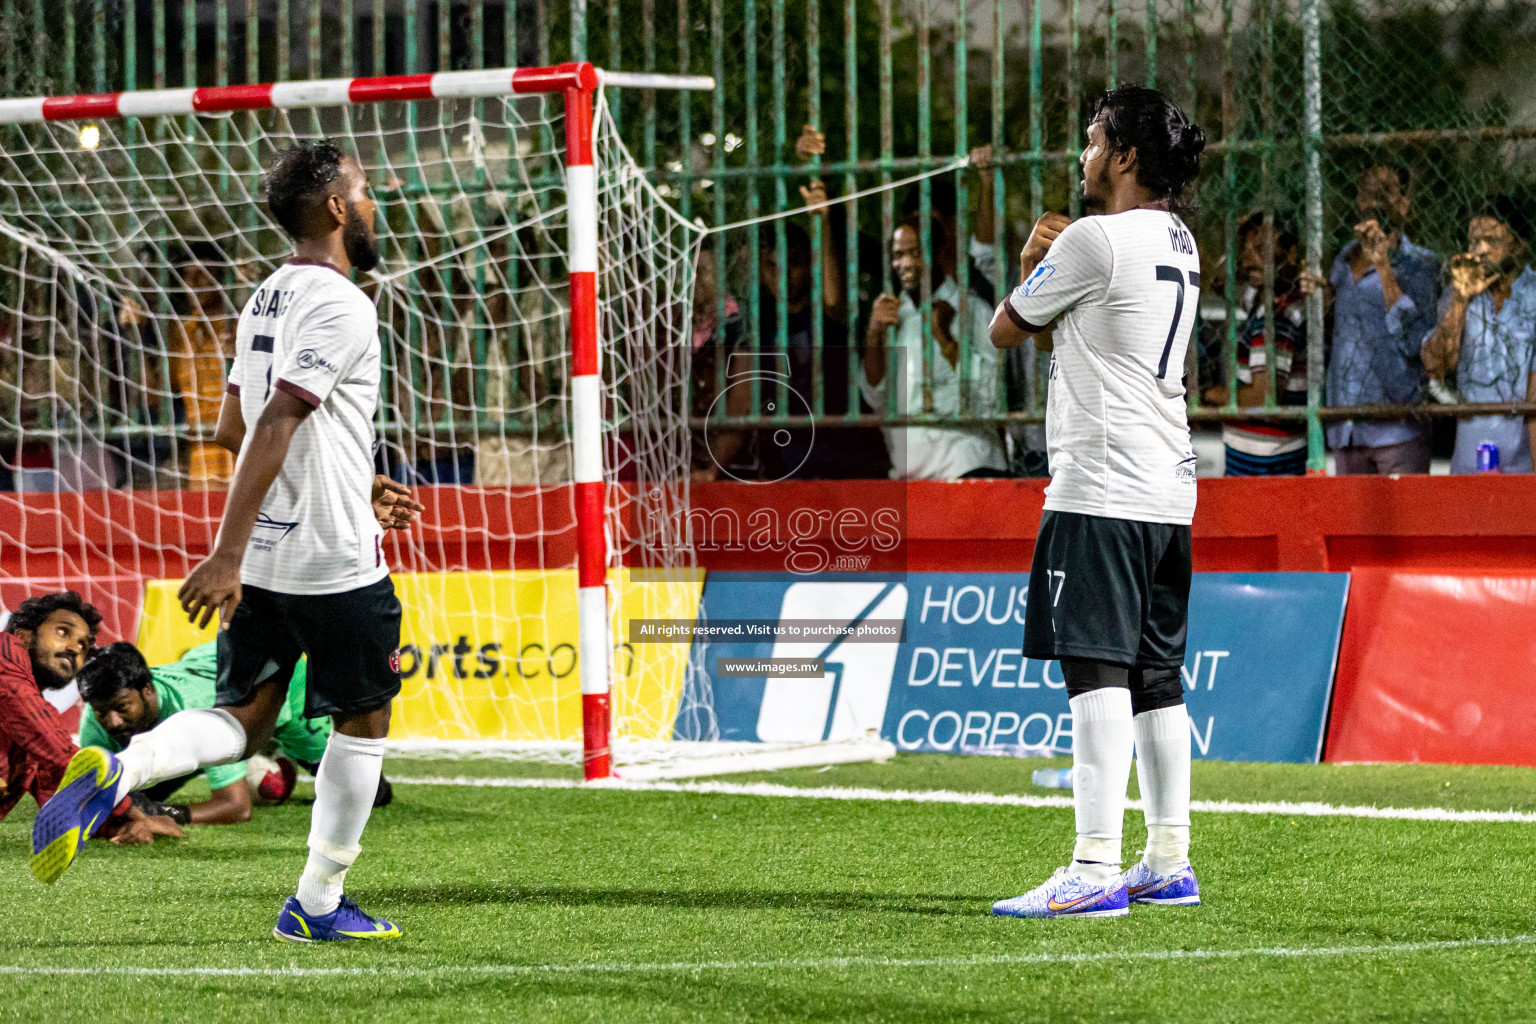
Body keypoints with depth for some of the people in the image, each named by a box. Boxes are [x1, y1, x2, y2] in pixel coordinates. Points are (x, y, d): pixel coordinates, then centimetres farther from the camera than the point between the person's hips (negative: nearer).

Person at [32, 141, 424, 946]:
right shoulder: (341, 306, -16)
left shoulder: (265, 300, 12)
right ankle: (317, 905, 15)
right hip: (334, 561, -8)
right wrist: (229, 555, -28)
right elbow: (275, 424, -24)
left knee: (243, 719, 11)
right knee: (362, 720, 10)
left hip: (261, 555, 8)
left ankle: (116, 770, -17)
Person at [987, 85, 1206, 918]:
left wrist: (1030, 271, 18)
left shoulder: (1096, 239, -11)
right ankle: (1169, 863, 16)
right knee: (1155, 673, 13)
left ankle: (1094, 870, -19)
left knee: (1096, 668, -13)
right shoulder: (1179, 245, 17)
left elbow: (1004, 329, 1)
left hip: (1101, 489, -10)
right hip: (1168, 487, 10)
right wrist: (1041, 269, 8)